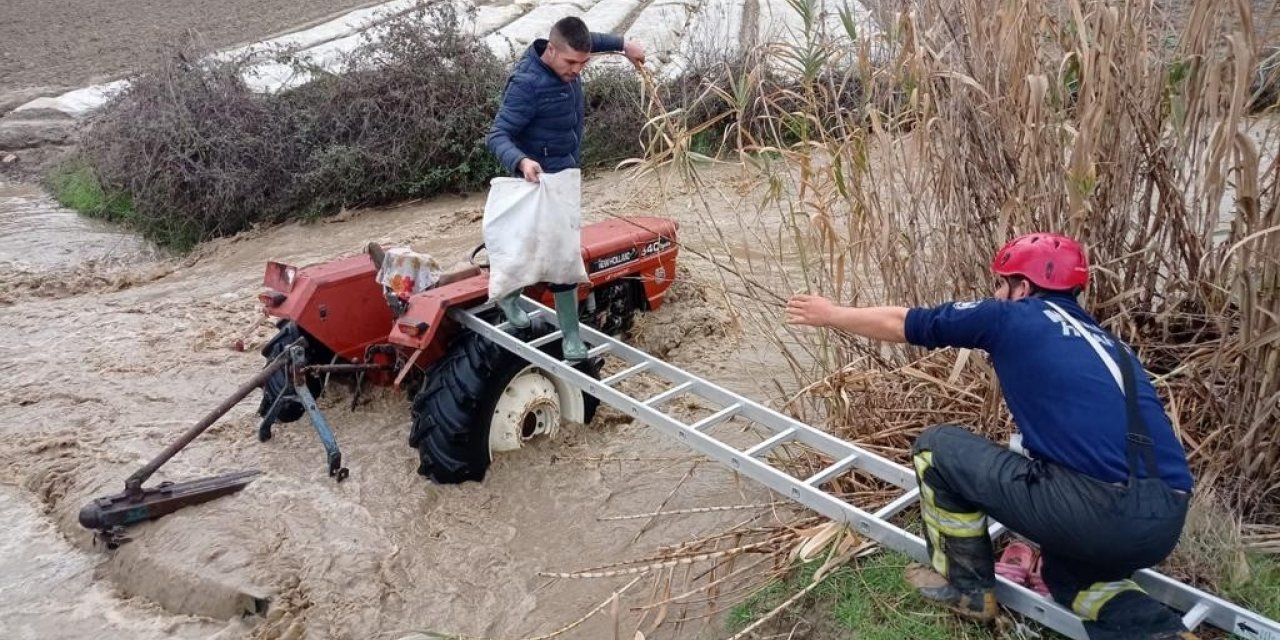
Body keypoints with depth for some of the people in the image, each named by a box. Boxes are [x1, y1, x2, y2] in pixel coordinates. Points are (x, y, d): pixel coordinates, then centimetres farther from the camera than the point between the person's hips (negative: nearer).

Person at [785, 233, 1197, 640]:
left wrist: (831, 314, 31)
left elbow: (902, 324, 15)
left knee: (937, 447, 10)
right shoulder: (1103, 341, 24)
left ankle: (965, 586, 22)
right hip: (1165, 520, 8)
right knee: (1069, 575, 37)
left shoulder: (1011, 317, 5)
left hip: (1101, 509, -8)